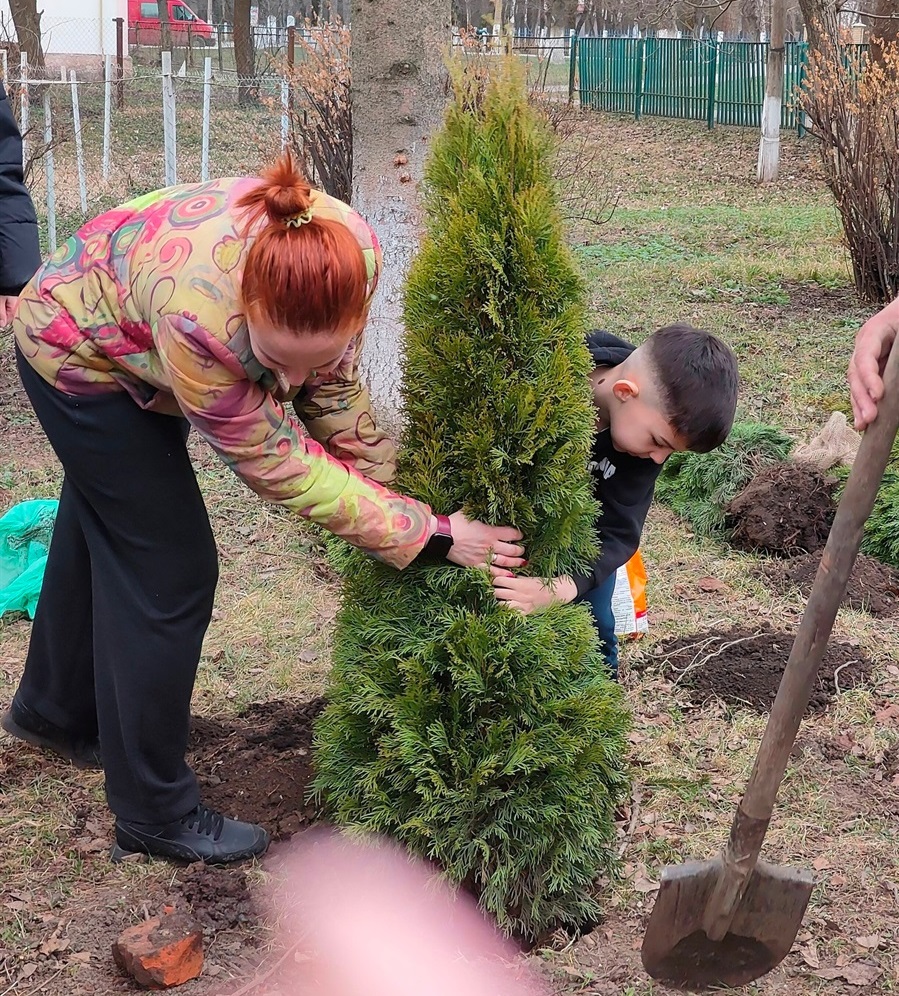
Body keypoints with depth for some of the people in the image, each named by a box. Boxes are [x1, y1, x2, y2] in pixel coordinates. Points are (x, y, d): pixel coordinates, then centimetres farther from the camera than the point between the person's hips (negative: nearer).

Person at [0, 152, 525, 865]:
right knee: (169, 569, -8)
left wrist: (384, 484, -11)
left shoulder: (352, 253, -32)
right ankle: (155, 814, 8)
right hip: (78, 348, -7)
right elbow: (280, 466, -36)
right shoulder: (199, 317, -47)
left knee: (102, 529, 24)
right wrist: (428, 537, -34)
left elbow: (335, 389, -12)